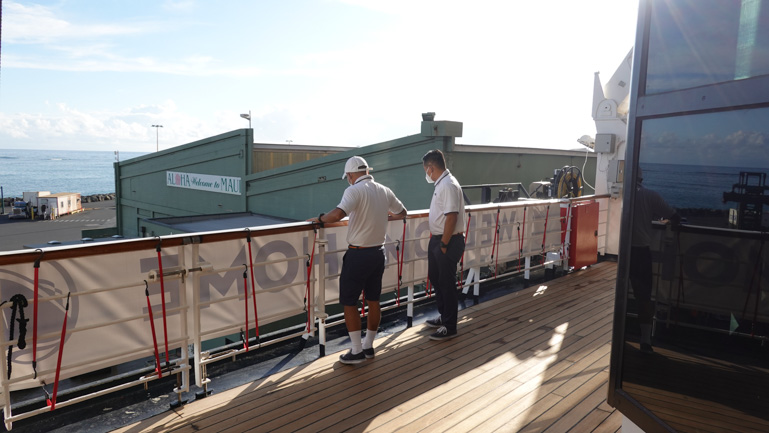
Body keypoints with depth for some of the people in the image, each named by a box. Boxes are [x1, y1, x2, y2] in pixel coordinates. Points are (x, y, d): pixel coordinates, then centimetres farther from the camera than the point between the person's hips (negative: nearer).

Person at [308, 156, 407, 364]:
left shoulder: (355, 190, -16)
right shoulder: (384, 191, 5)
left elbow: (337, 214, -32)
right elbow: (402, 212, 21)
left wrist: (319, 218, -14)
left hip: (358, 254, -7)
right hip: (378, 252, 7)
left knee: (349, 302, 5)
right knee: (373, 300, 15)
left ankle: (357, 351, 9)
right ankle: (368, 346, 27)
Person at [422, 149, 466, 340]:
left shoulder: (449, 185, -20)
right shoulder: (441, 183, 11)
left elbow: (451, 217, -25)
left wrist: (444, 245, -20)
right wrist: (437, 242, 18)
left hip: (448, 242, -10)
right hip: (437, 239, 10)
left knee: (447, 283, 0)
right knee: (436, 278, 20)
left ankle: (450, 327, 13)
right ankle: (444, 316, 36)